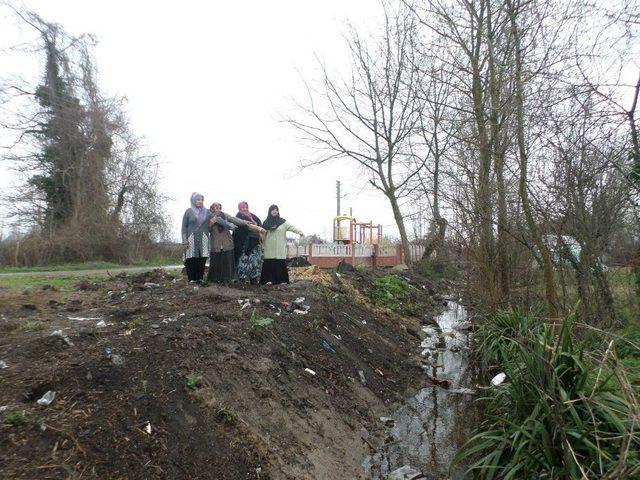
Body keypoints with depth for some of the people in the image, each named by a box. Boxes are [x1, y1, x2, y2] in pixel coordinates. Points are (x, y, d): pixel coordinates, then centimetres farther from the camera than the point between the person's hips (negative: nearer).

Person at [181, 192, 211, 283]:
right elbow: (184, 227, 3)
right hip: (191, 239, -2)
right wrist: (184, 240, -6)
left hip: (203, 240, 2)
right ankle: (192, 279, 2)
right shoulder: (189, 212, 7)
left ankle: (199, 278, 6)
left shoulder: (207, 212, 14)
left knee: (202, 260, -3)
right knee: (191, 260, -6)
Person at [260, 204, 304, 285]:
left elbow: (291, 227, -8)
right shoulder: (266, 222, 11)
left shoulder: (282, 222, 4)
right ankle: (269, 279, 0)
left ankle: (282, 280, -1)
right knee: (269, 263, -4)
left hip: (280, 248, -1)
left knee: (281, 263, -5)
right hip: (269, 248, 1)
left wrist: (300, 232, -22)